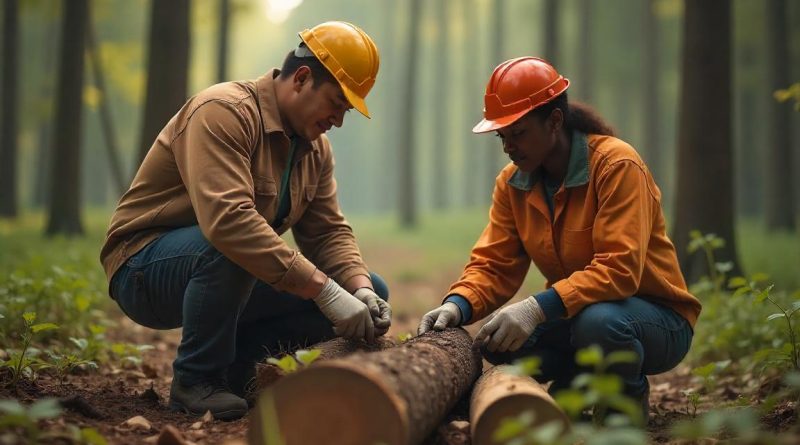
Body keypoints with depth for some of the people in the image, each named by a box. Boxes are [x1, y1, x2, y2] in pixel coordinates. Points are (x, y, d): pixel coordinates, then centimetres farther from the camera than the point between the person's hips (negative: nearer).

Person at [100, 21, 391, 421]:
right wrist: (325, 291, -39)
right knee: (230, 248, -41)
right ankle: (195, 379, -18)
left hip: (232, 280, 8)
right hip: (145, 268, -8)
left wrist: (362, 292, -19)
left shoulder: (315, 147, 6)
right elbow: (228, 220, -37)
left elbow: (329, 232, 2)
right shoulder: (224, 112, -22)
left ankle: (234, 365, 4)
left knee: (371, 293, -2)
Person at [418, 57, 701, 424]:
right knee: (496, 340, -19)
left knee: (596, 321, -38)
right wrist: (458, 304, -26)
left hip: (658, 317, -6)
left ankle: (630, 399, -5)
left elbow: (619, 269, -30)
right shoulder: (512, 182, -1)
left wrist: (538, 307, -41)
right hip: (574, 313, 6)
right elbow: (493, 265, -4)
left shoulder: (617, 165, -21)